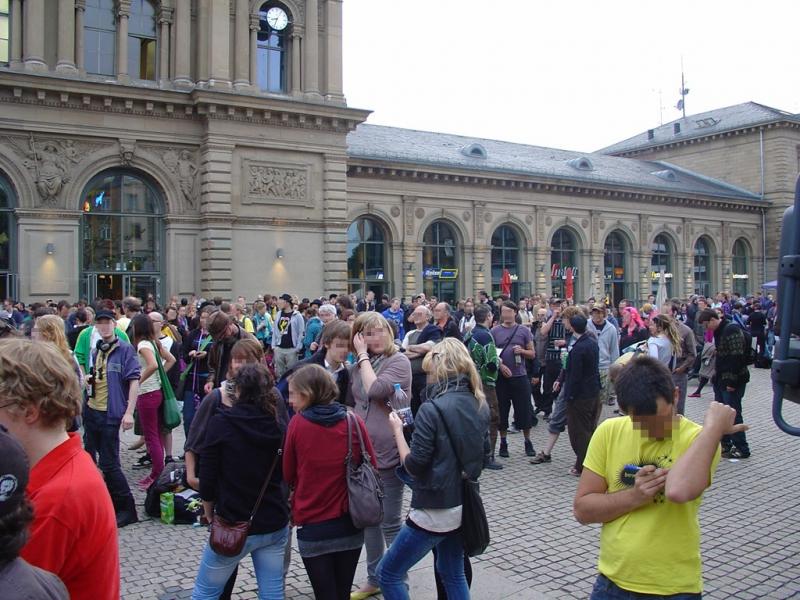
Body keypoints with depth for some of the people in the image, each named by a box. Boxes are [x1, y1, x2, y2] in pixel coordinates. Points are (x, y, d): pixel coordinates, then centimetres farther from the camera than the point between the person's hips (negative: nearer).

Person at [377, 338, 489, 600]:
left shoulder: (432, 409, -21)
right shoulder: (480, 405, 1)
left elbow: (413, 466, -19)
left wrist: (398, 429, -7)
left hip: (434, 510, -8)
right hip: (464, 505, 8)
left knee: (389, 574, 9)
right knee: (453, 574, 24)